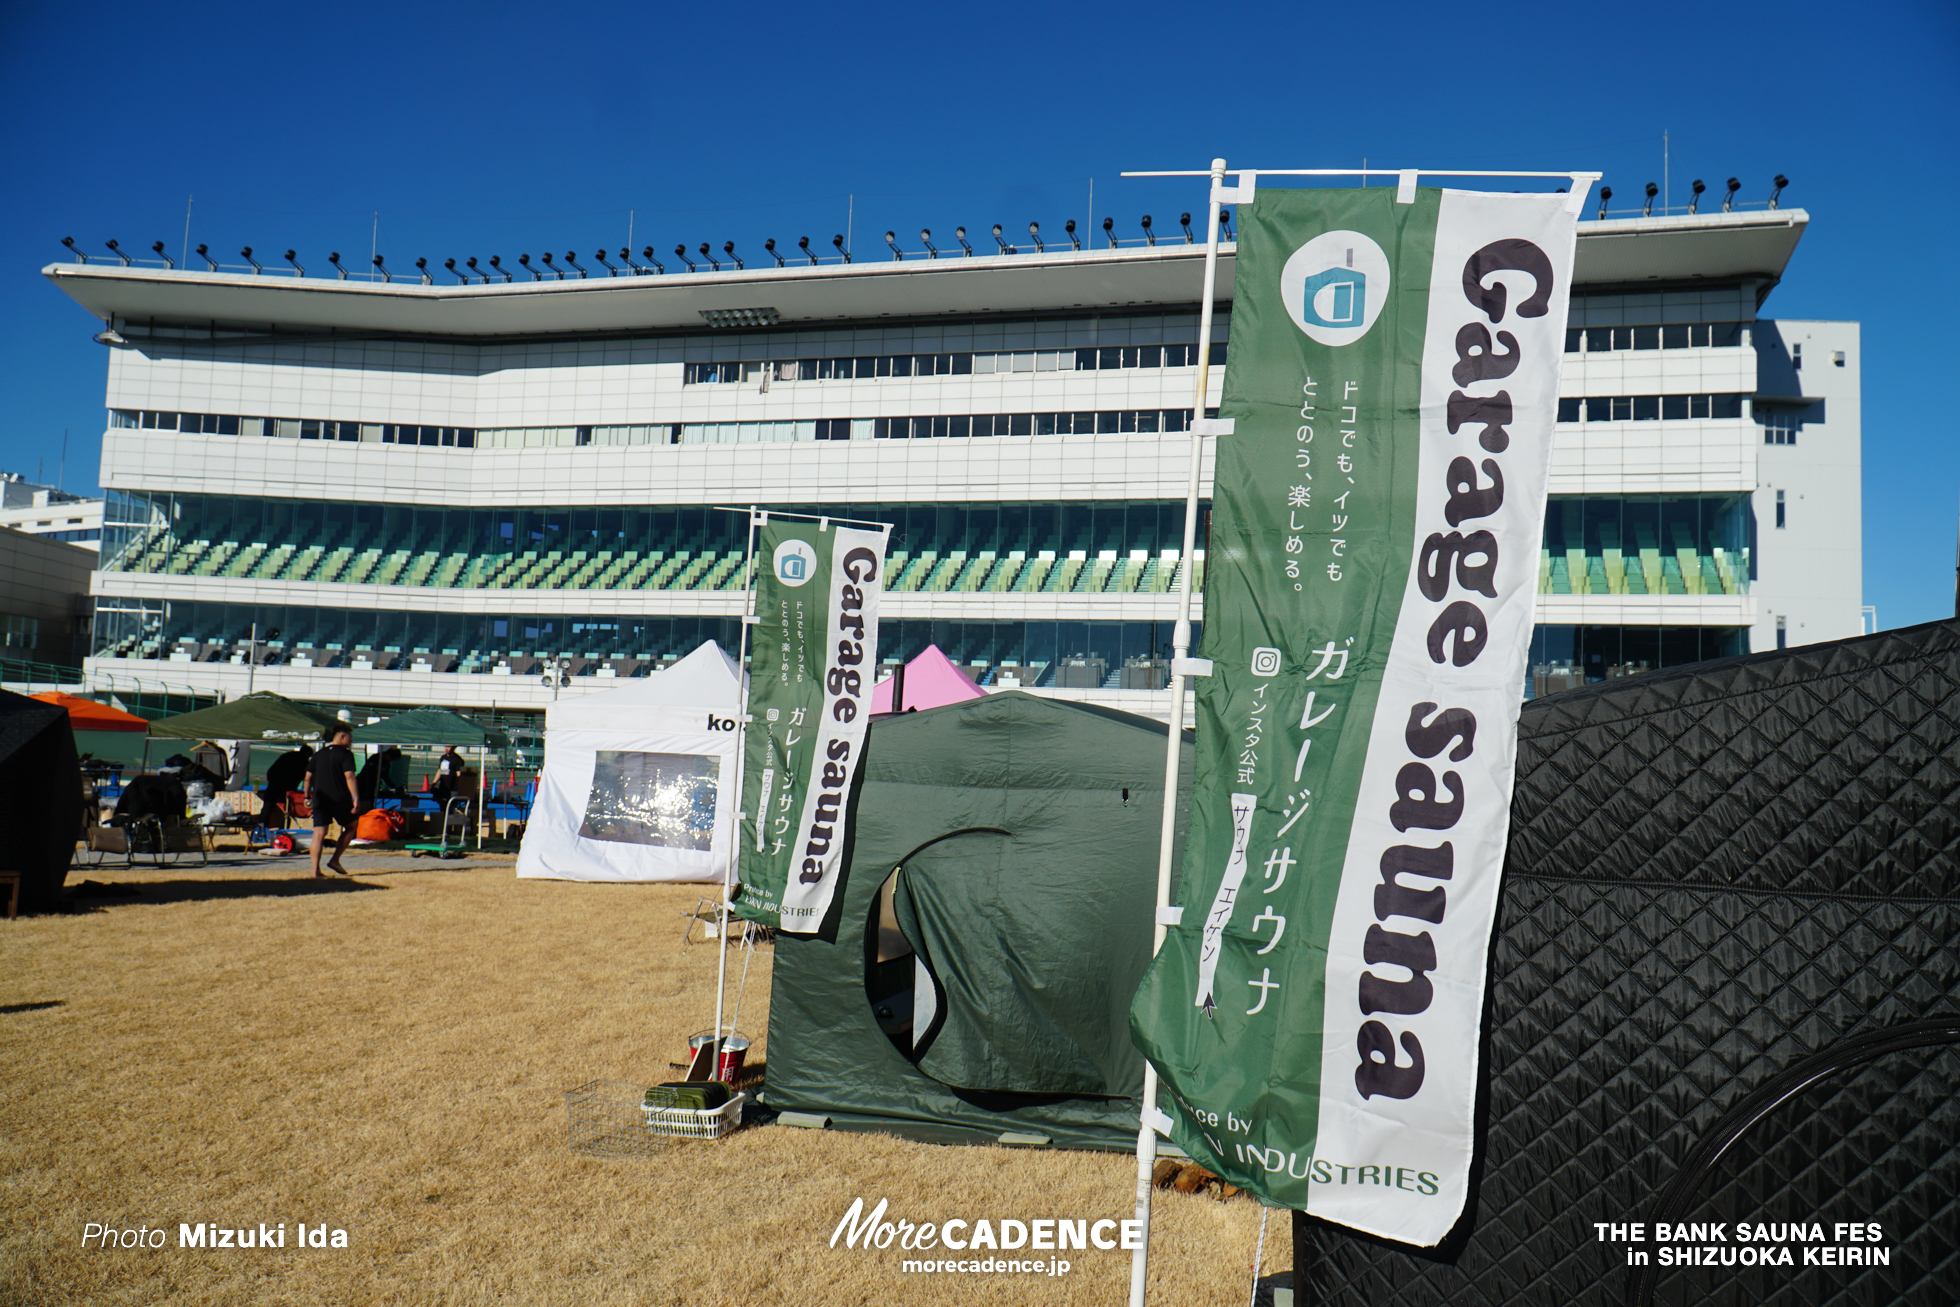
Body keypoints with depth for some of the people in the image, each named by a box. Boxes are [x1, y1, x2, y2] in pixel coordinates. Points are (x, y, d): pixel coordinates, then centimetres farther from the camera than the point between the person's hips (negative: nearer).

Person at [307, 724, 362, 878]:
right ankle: (335, 860, 8)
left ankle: (315, 871, -10)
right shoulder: (345, 754, -5)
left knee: (319, 834, -1)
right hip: (340, 799, -4)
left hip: (320, 800, 4)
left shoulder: (318, 754, 14)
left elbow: (308, 777, 14)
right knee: (350, 827, 18)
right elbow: (349, 776, -16)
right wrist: (356, 798, -20)